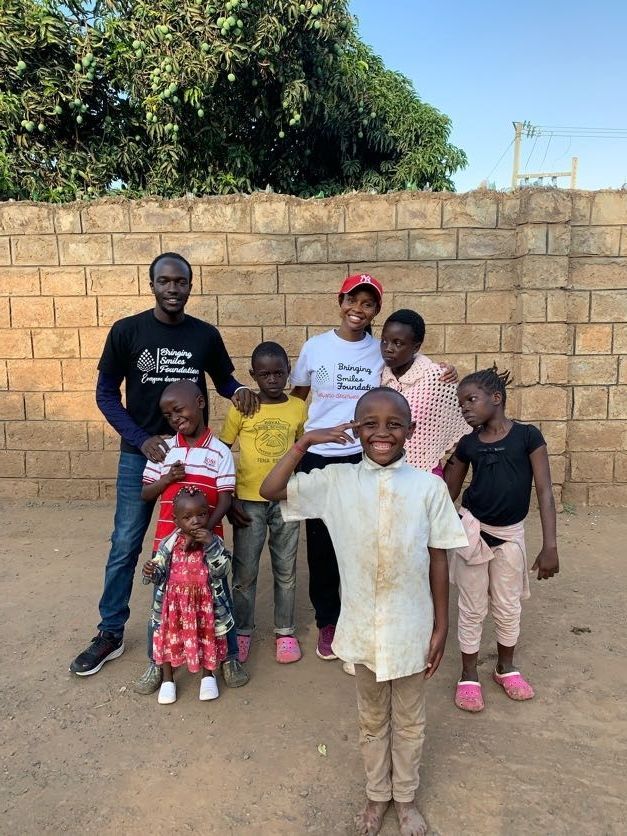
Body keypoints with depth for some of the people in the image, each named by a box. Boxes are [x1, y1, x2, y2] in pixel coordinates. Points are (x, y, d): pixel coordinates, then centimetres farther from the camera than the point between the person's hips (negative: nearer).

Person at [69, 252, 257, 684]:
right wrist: (141, 439, -13)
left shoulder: (206, 335, -2)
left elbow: (222, 377, 12)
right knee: (125, 546, 7)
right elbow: (106, 392, -2)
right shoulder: (127, 331, -6)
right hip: (139, 455, -1)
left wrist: (238, 389, -12)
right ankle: (111, 634, 24)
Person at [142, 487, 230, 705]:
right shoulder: (169, 543, -8)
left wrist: (211, 544, -30)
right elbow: (161, 571, 0)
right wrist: (151, 571, -24)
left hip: (203, 602, -1)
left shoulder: (215, 541, -11)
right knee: (168, 634, 6)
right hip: (175, 601, 1)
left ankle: (208, 675, 35)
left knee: (205, 635, 10)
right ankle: (167, 679, 29)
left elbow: (220, 571, -20)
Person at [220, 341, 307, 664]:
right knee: (245, 571, 10)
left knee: (286, 569, 13)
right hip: (248, 501, -1)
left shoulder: (298, 408, -1)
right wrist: (227, 499, -5)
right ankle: (242, 631, 29)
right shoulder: (241, 408, -7)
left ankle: (285, 631, 30)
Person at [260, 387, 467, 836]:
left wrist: (441, 626, -1)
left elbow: (438, 559, -5)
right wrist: (305, 442, -17)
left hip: (412, 626, 0)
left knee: (409, 718, 22)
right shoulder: (336, 481, -8)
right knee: (372, 717, 23)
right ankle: (377, 794, 47)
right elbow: (271, 490, -7)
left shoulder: (429, 486, -11)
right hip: (363, 625, 1)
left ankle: (406, 796, 46)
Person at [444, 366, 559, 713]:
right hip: (472, 530, 1)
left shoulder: (527, 435, -11)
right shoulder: (467, 444, -4)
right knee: (472, 608, 11)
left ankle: (505, 666, 41)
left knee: (508, 607, 17)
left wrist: (549, 546, -15)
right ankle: (468, 674, 30)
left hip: (511, 533, 0)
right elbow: (448, 494, 7)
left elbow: (545, 493, -11)